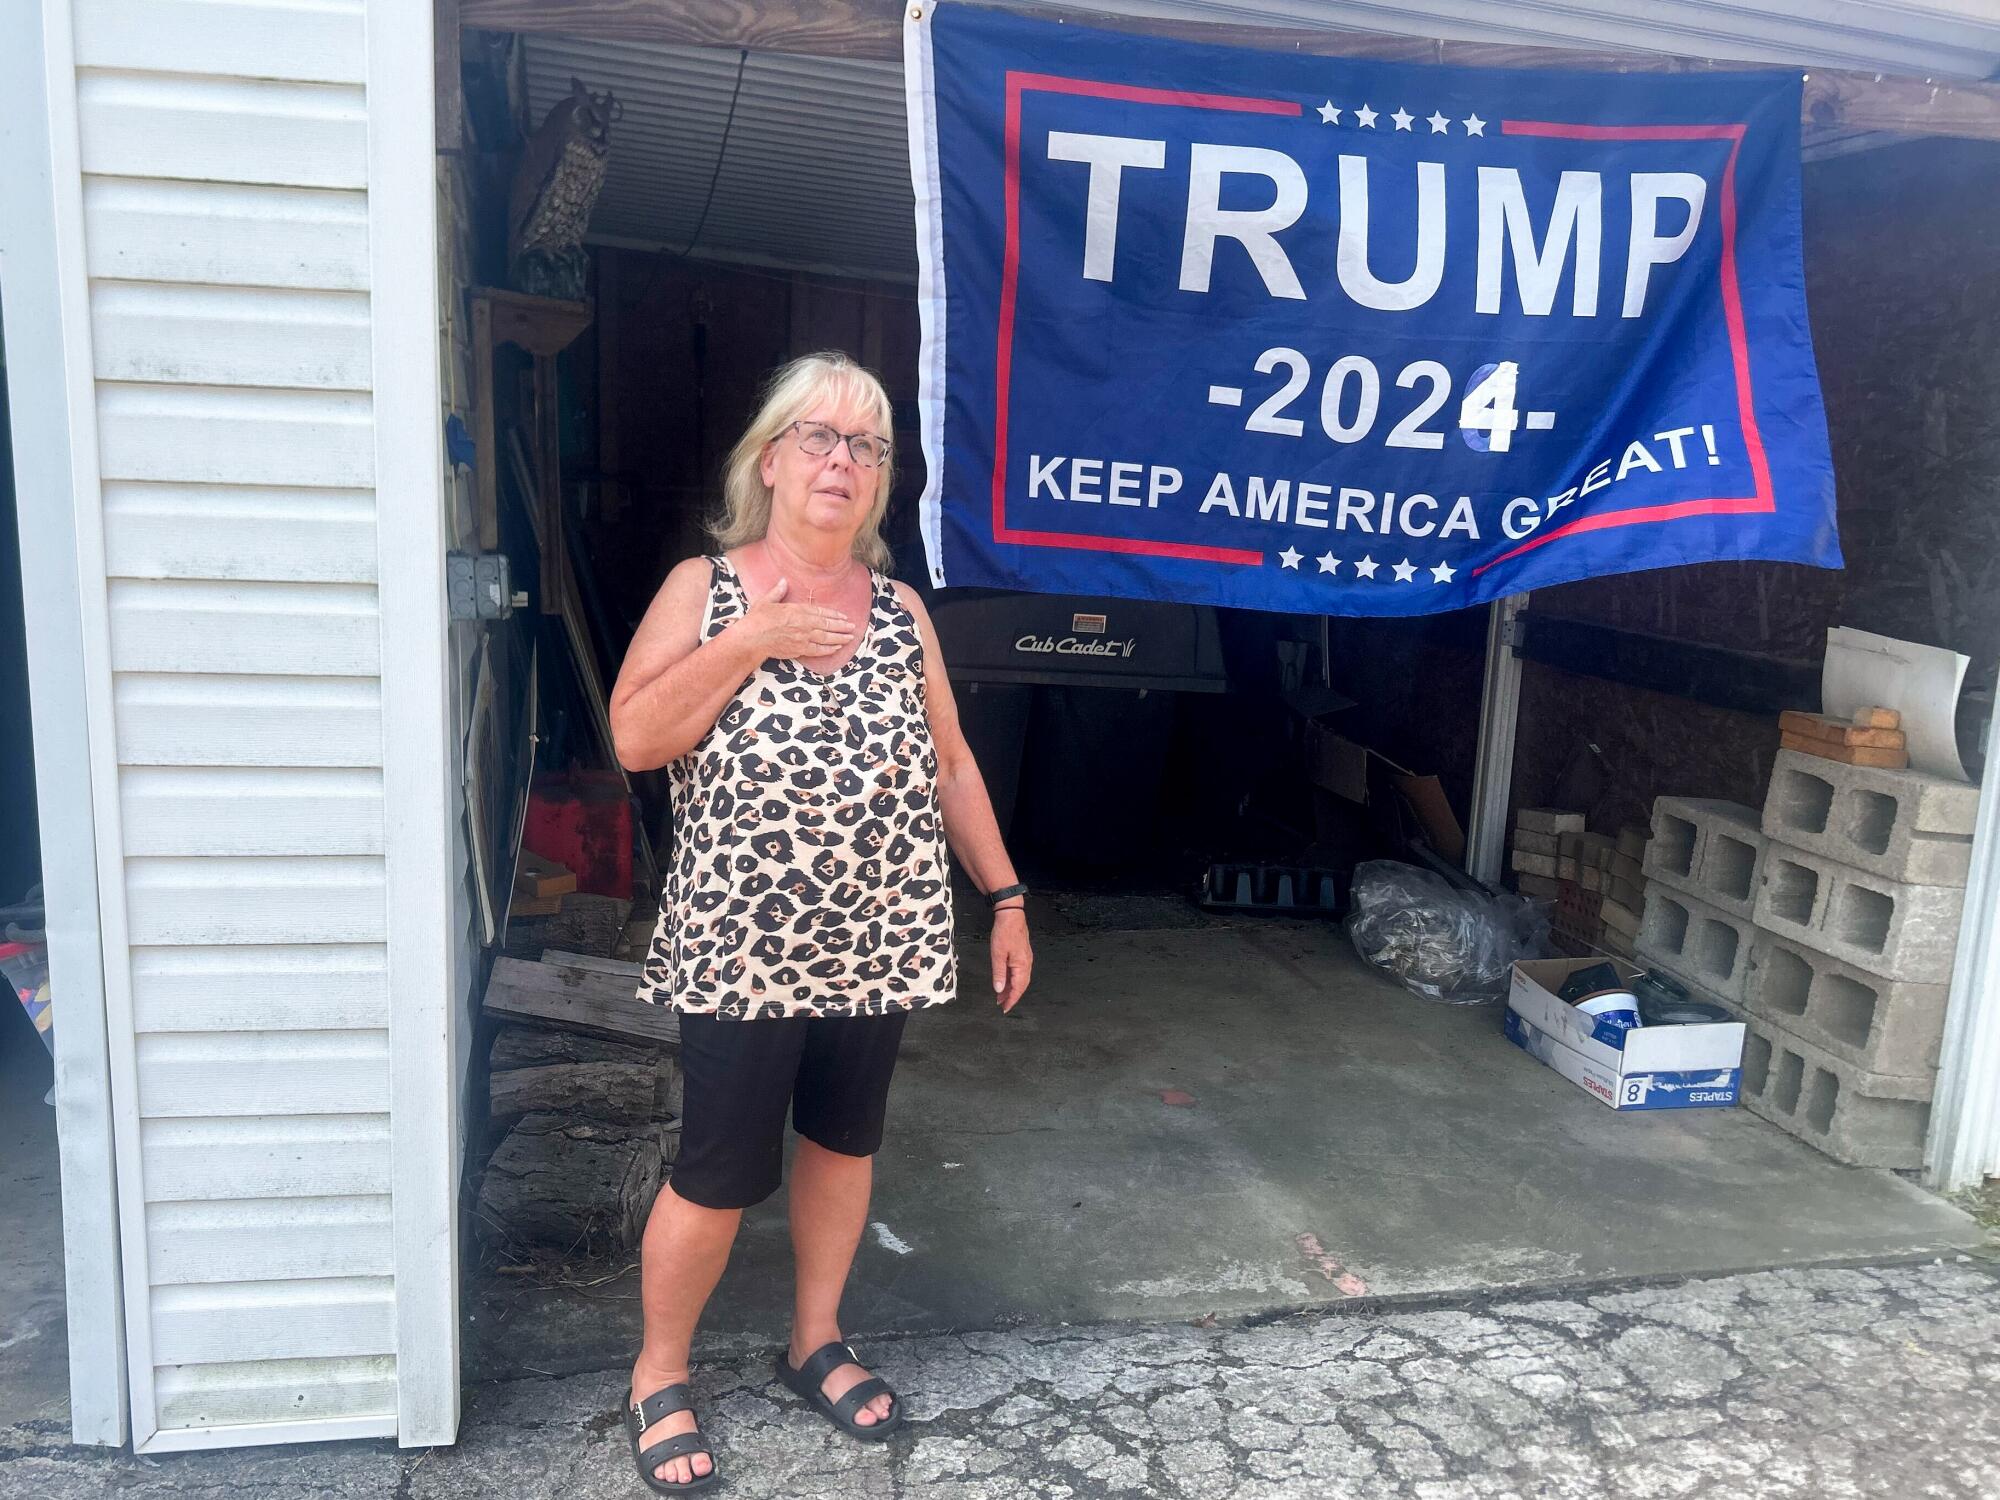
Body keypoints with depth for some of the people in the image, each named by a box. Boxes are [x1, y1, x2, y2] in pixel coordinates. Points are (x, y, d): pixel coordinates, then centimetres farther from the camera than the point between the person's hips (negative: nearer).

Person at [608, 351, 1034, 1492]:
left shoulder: (899, 607, 7)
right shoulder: (704, 587, -2)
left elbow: (950, 764, 10)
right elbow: (634, 738, -11)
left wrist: (1005, 895, 7)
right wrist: (753, 641, -18)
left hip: (878, 940, 4)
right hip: (741, 947, -4)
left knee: (846, 1141, 16)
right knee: (722, 1175, 1)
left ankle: (817, 1342, 38)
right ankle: (660, 1374, 26)